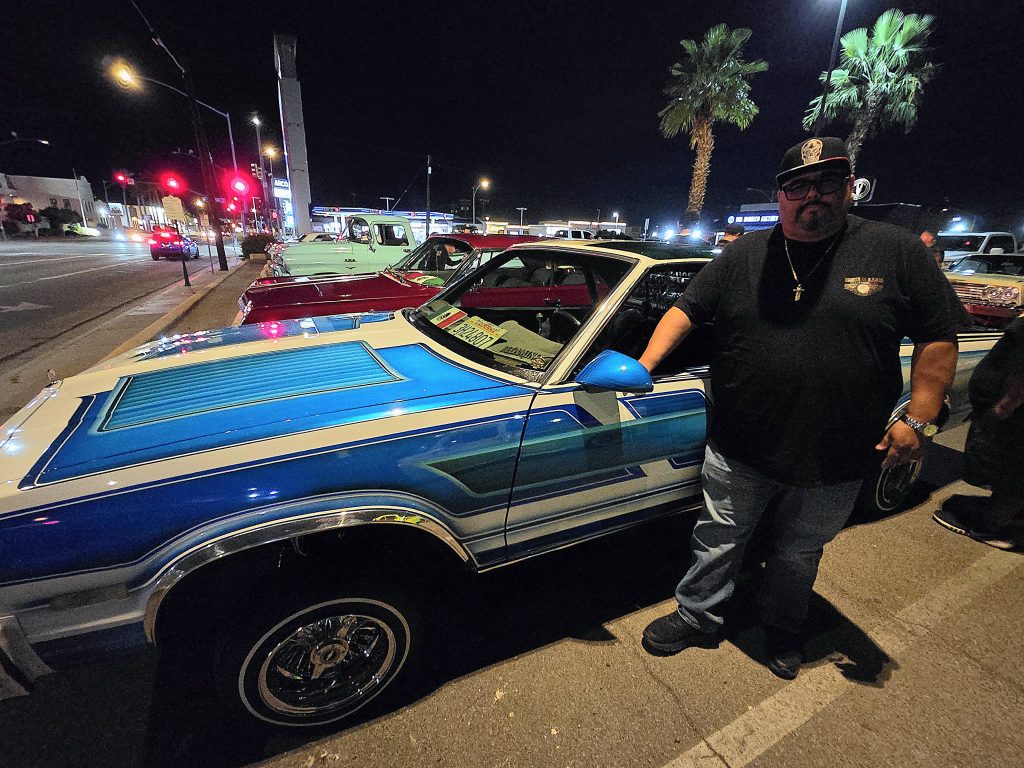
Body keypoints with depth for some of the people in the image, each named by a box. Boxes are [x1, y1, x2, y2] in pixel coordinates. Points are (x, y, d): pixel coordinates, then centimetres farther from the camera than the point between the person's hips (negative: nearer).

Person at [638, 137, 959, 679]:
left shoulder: (898, 253, -1)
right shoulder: (744, 255, 1)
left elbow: (938, 339, 2)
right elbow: (686, 309, 1)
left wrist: (918, 419, -7)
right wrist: (646, 364, -12)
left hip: (834, 464, 1)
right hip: (738, 451, 0)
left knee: (798, 554, 23)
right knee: (718, 541, 15)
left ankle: (783, 630, 49)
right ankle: (697, 618, 39)